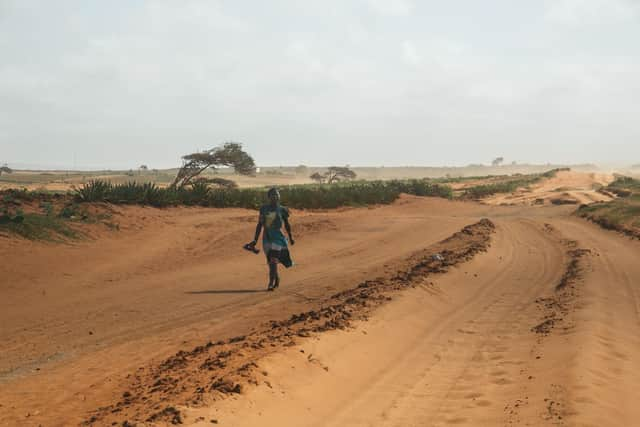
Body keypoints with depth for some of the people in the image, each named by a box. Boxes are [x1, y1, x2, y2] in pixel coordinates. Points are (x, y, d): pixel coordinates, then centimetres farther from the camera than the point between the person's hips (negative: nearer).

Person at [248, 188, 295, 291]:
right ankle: (277, 278, 34)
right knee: (270, 261, 10)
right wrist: (255, 240, 4)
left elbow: (287, 224, 13)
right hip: (266, 237, 3)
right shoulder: (264, 209, 3)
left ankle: (271, 283, -11)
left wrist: (290, 237, 21)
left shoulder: (282, 210, -1)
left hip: (278, 237, -3)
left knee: (273, 260, -13)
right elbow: (259, 225, 6)